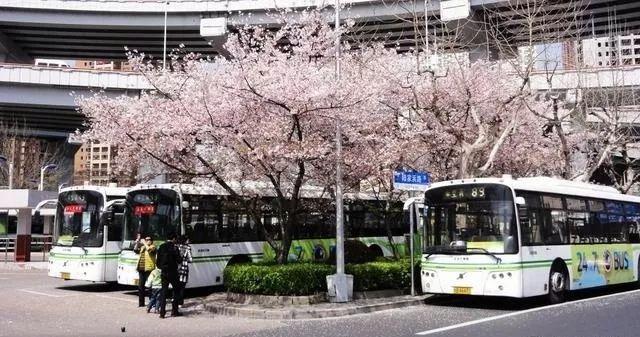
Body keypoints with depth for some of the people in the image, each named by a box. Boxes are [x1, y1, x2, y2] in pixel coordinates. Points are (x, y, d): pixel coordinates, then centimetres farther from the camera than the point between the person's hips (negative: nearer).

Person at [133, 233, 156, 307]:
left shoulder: (152, 247, -1)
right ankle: (141, 303, 15)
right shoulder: (142, 247, 19)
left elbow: (149, 249, -21)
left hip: (149, 269, -7)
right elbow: (135, 250, 12)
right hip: (141, 269, 7)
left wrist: (144, 243, -10)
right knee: (140, 286, 8)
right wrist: (137, 241, 4)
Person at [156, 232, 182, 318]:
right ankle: (174, 311, 9)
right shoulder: (174, 247, -11)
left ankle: (162, 312, 3)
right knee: (176, 290, 10)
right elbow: (178, 260, -11)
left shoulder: (161, 247, 5)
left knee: (163, 292, 7)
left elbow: (158, 261, 9)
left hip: (164, 272, 4)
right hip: (172, 272, -4)